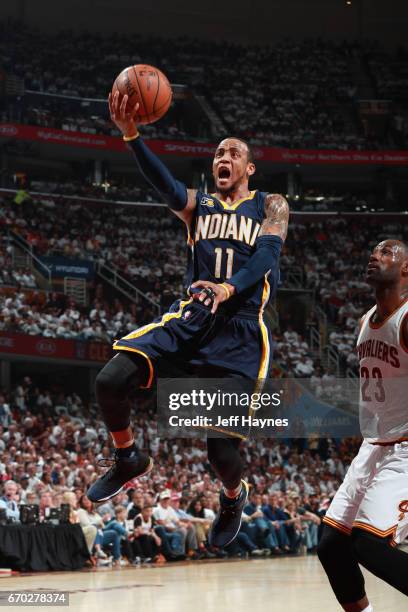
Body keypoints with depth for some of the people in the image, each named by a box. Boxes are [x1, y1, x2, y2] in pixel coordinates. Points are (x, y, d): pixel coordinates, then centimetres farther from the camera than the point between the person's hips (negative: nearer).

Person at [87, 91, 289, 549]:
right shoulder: (197, 205, 14)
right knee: (110, 380, -19)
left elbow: (268, 253, -11)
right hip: (191, 317, 3)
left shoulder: (270, 206, 9)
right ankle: (129, 461, 8)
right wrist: (131, 135, -27)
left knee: (222, 449, -10)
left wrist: (229, 288, -32)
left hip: (241, 328, -3)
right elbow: (162, 183, -8)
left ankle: (233, 497, 26)